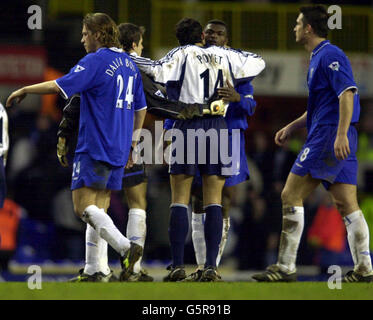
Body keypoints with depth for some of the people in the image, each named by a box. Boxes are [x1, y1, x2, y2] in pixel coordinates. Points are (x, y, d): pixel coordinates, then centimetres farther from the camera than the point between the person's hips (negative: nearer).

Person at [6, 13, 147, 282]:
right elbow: (141, 108, 21)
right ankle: (96, 271, 3)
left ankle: (125, 247, -25)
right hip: (119, 149, 8)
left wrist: (24, 90, -4)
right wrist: (131, 140, 29)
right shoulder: (129, 64, 15)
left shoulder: (96, 61, -11)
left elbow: (60, 86, -16)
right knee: (98, 208, 9)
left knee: (83, 205, -9)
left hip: (95, 148, -8)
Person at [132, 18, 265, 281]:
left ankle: (178, 265, -6)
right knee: (214, 201, 3)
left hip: (188, 127, -2)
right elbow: (258, 62, 28)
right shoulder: (224, 56, 13)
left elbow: (158, 71, -17)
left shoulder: (182, 54, 2)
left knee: (179, 200, 0)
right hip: (218, 127, 3)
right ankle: (211, 266, -5)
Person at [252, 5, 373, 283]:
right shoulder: (318, 58, 22)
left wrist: (341, 134, -28)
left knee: (291, 196, -8)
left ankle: (286, 267, -9)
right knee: (347, 205, 5)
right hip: (338, 141, 10)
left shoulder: (329, 55, -10)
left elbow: (347, 93, -20)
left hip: (328, 136, -10)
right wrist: (291, 127, 31)